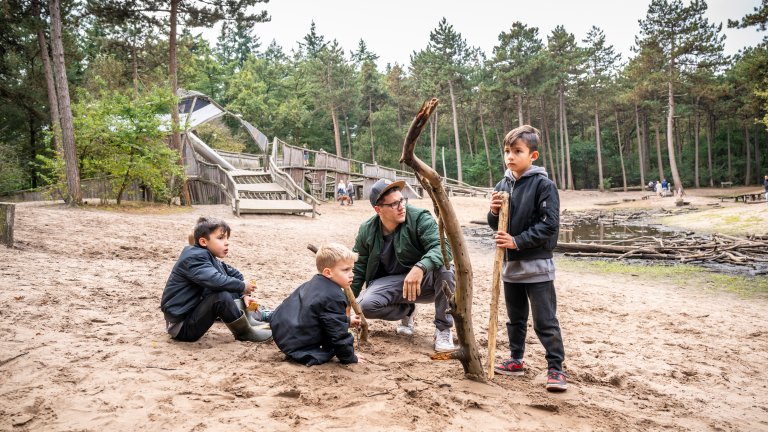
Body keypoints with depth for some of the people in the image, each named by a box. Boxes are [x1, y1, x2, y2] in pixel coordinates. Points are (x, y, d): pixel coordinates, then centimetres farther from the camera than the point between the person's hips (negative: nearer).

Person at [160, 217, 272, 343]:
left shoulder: (209, 257, 10)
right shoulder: (193, 258, -20)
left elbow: (234, 274, 15)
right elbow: (215, 280, -36)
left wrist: (244, 294, -1)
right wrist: (242, 287, -22)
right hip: (181, 326, -10)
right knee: (222, 296, -29)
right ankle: (245, 332, -11)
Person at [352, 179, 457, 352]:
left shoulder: (420, 218, -18)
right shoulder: (367, 231, -6)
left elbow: (442, 247, -32)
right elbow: (357, 269, 4)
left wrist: (420, 268, -50)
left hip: (425, 280, -2)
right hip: (392, 283, 3)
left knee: (444, 267, -35)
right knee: (365, 305, -26)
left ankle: (443, 329, -19)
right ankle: (406, 310, 8)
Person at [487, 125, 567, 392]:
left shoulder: (543, 184, -12)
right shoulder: (503, 185, 6)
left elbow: (550, 224, -17)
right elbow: (496, 225, 13)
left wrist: (518, 241, -20)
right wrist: (494, 212, -10)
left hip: (537, 266, -6)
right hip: (510, 264, 7)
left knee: (545, 321, -1)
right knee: (515, 318, 18)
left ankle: (556, 368, 9)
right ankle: (516, 361, 31)